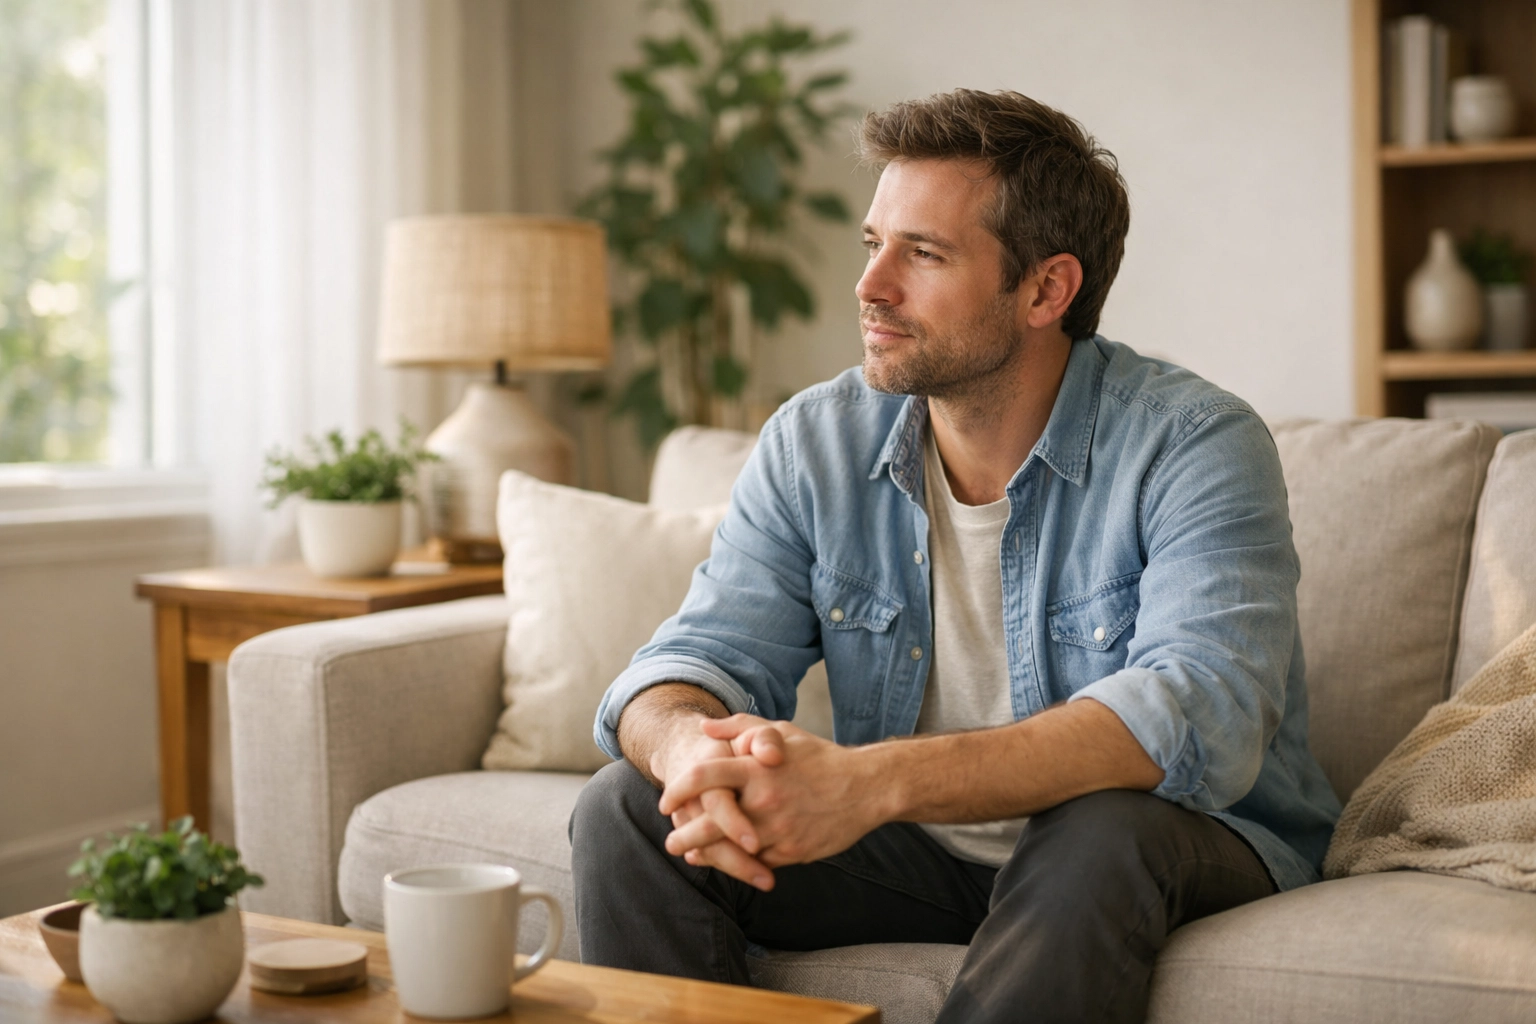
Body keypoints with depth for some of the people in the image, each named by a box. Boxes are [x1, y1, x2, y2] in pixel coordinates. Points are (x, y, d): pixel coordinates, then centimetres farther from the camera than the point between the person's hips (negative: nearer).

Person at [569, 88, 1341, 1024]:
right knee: (628, 809, -14)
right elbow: (702, 655, -6)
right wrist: (691, 746, -34)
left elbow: (1203, 712, -33)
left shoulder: (1195, 446, -18)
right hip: (918, 852, 4)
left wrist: (872, 780, -44)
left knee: (1105, 831, -37)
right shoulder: (813, 444, -2)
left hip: (1184, 850, -3)